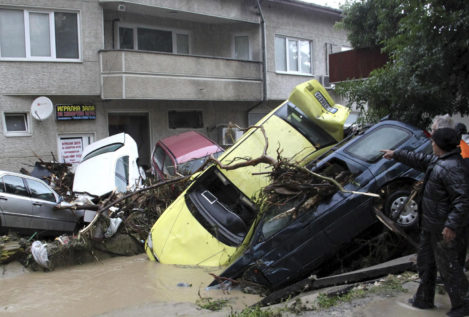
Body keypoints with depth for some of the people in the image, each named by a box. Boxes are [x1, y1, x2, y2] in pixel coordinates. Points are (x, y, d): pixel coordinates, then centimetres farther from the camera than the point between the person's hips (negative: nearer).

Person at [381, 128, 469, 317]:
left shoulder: (451, 168, -26)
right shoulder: (438, 160, 6)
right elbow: (420, 160, 24)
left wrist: (452, 225, -31)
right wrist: (396, 154, 30)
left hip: (444, 228, -11)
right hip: (431, 224, 11)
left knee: (448, 266, 3)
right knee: (425, 261, 21)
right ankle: (424, 299, 35)